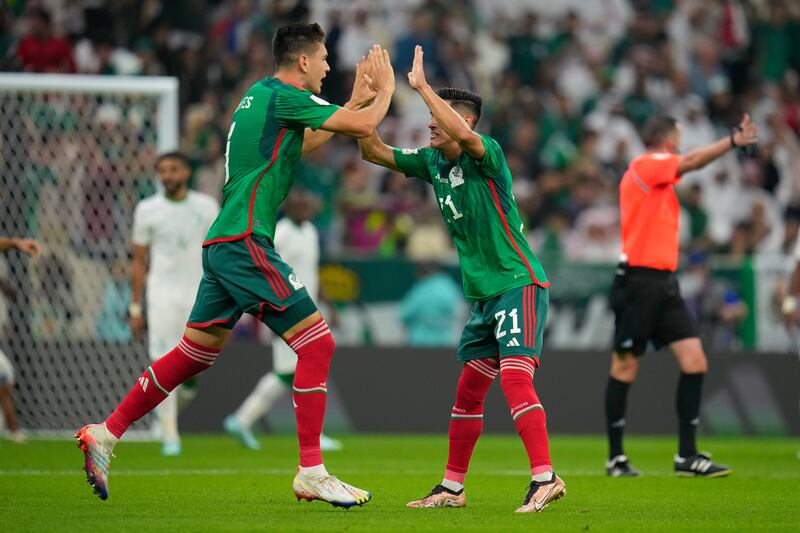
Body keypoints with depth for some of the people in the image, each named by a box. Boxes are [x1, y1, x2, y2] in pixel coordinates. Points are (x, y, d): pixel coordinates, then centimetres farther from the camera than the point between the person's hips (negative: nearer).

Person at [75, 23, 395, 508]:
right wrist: (387, 87, 8)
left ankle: (104, 435, 15)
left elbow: (303, 143, 34)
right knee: (317, 343, -8)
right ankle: (311, 473, -8)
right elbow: (364, 125, -11)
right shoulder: (283, 97, -10)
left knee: (195, 354, 13)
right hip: (245, 242, -10)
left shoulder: (261, 96, 18)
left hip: (224, 244, 10)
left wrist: (356, 100, 32)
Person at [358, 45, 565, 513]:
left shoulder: (486, 155, -13)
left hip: (518, 284, -9)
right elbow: (372, 150, 11)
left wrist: (422, 87, -29)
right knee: (468, 390, 13)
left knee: (514, 375, -22)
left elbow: (462, 134, -36)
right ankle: (452, 488, 21)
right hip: (485, 294, 9)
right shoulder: (432, 163, 10)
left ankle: (545, 478, -28)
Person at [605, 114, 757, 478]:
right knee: (625, 368, -1)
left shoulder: (656, 173, 19)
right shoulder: (645, 165, -8)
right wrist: (733, 141, -25)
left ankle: (687, 455, 1)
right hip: (639, 280, -9)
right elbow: (691, 162, -21)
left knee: (694, 362, -1)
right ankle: (615, 458, 6)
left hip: (663, 283, 9)